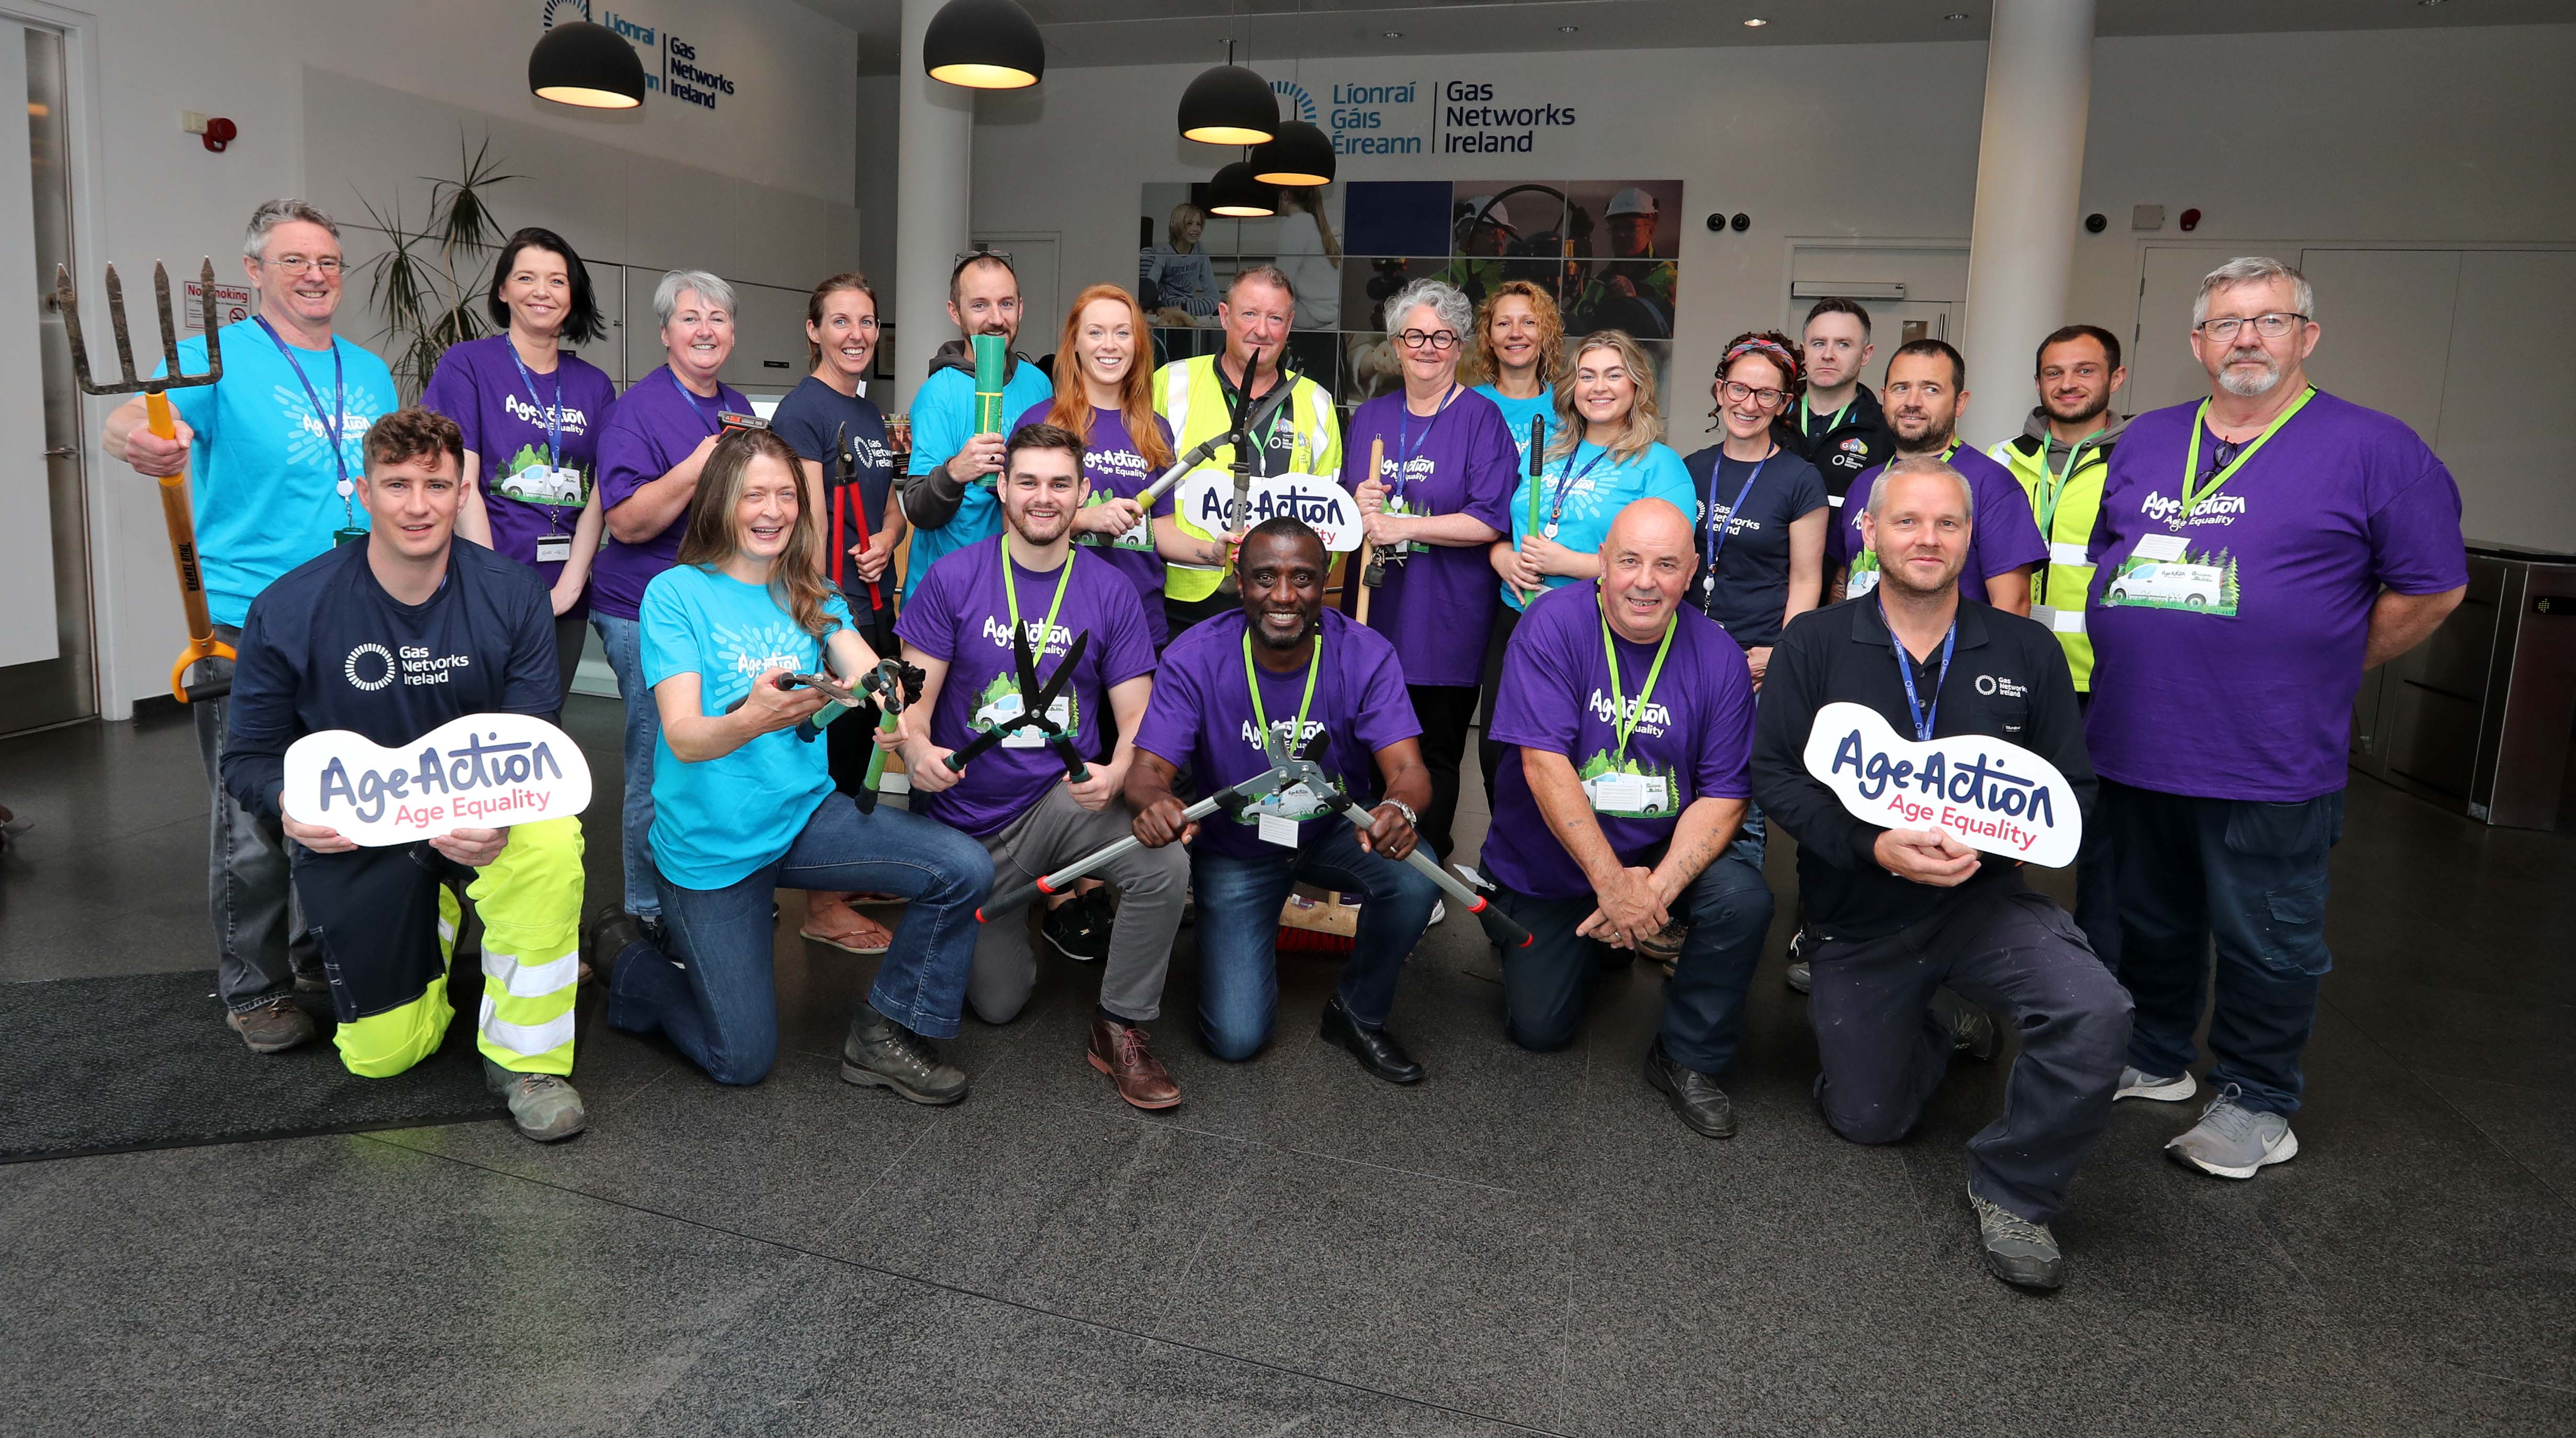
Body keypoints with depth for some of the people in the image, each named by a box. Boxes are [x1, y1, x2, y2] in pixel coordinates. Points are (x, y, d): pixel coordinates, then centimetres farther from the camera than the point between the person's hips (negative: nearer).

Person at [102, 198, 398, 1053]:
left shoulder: (370, 372, 13)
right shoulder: (220, 359, -5)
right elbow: (131, 422, -22)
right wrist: (140, 442, -46)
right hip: (246, 631, -5)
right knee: (252, 827, -1)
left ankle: (320, 957, 30)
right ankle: (255, 990, 13)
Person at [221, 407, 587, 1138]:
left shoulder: (512, 594, -12)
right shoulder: (287, 611, -13)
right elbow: (249, 755, -4)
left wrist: (502, 818, -33)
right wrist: (291, 805, -28)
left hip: (477, 821, 0)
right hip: (355, 838, 1)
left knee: (553, 839, -38)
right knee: (381, 1055, 4)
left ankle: (524, 1057, -15)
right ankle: (434, 925, 39)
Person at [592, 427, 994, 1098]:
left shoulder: (813, 595, 5)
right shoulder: (676, 593, -9)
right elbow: (683, 736, -20)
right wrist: (753, 720, -43)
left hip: (808, 813, 4)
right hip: (711, 843, -4)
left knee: (965, 868, -18)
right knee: (742, 1061, 1)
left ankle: (883, 1034, 1)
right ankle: (629, 957, 28)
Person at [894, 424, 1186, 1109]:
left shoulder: (1110, 591, -2)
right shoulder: (953, 579, -6)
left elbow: (1138, 719, -4)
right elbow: (913, 695, -7)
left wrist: (1117, 773, -26)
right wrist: (917, 748, -30)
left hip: (1063, 798, 0)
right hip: (969, 822, 0)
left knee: (1165, 864, -31)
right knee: (997, 1004, 3)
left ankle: (1121, 1029, -8)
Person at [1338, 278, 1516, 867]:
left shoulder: (1481, 418, -3)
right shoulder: (1370, 416, 13)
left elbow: (1490, 521, -12)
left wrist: (1402, 525, -15)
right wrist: (1358, 506, -3)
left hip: (1446, 619, -4)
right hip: (1373, 613, 4)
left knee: (1436, 754, 2)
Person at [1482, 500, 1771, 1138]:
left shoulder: (1719, 656, -11)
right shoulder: (1553, 624, -19)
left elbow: (1724, 794, -12)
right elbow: (1544, 763, -25)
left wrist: (1658, 888, -28)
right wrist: (1611, 884, -29)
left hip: (1666, 848, 1)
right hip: (1548, 861, -1)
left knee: (1744, 898, -28)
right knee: (1539, 1028, 0)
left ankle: (1688, 1059, -3)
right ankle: (1591, 944, 35)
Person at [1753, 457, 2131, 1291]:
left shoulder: (2027, 653, -2)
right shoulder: (1815, 643, -5)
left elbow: (2072, 789, -1)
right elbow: (1774, 777, -10)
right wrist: (1876, 846, -24)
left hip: (1982, 900, 0)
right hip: (1857, 917, 0)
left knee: (2095, 1013, -30)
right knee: (1868, 1123, 10)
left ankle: (2014, 1190, -5)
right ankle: (1923, 1030, 46)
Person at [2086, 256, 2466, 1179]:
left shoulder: (2371, 449, -4)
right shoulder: (2143, 443, 10)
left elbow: (2432, 588, -2)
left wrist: (2318, 676, 0)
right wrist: (2131, 661, 13)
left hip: (2270, 761, -4)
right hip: (2132, 746, 5)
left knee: (2267, 945, 6)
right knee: (2149, 923, 18)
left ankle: (2253, 1103, 23)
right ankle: (2151, 1062, 35)